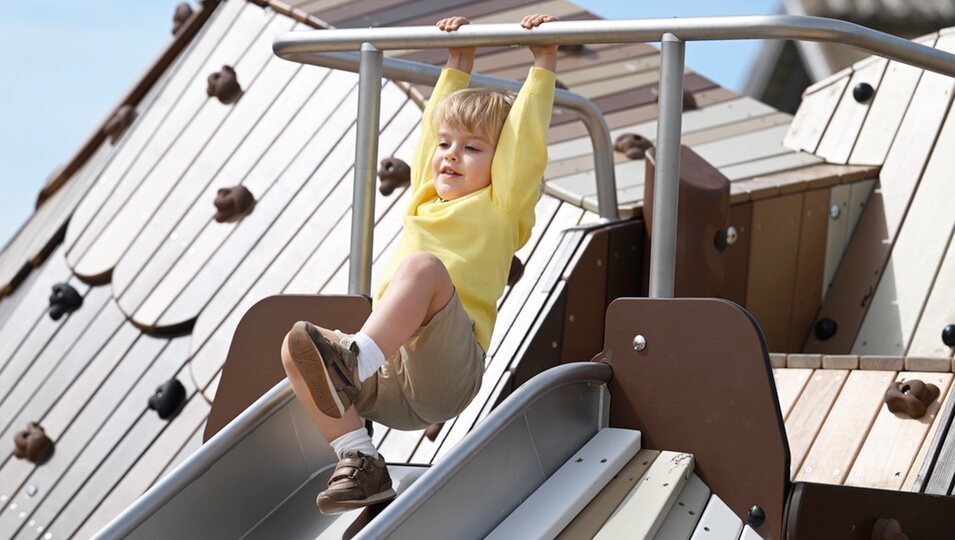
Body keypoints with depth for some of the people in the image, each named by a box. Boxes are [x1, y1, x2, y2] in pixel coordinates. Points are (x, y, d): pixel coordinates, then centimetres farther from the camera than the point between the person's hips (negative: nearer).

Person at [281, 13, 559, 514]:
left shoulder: (501, 207, 14)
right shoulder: (425, 200, 30)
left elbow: (525, 139, 9)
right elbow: (432, 126, 41)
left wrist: (544, 63, 15)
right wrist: (458, 67, 50)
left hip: (447, 369, -6)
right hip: (388, 385, 6)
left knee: (423, 265, -33)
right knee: (294, 347, -18)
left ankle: (352, 361, -56)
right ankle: (360, 464, -25)